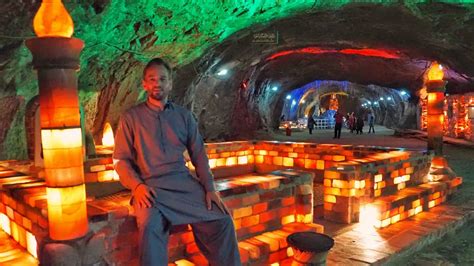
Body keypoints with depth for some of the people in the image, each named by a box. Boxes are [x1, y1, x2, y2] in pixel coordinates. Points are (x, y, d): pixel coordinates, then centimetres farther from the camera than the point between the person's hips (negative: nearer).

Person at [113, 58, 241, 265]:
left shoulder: (184, 116, 15)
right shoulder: (131, 117, 8)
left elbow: (199, 155, 12)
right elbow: (120, 159, 5)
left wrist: (210, 187, -1)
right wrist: (137, 186, -13)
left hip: (185, 183, 3)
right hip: (150, 187, -2)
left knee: (222, 221, -16)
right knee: (149, 226, -33)